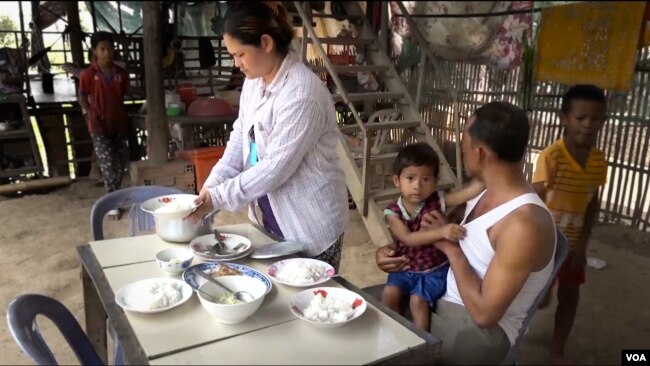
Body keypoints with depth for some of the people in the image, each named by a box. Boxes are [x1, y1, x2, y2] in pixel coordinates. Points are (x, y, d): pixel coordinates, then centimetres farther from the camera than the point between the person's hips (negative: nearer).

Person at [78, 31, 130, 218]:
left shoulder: (121, 73, 2)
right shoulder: (88, 74, -6)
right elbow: (82, 96, 0)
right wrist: (89, 114, -9)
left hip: (119, 123, 4)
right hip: (99, 125, -4)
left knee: (120, 162, 9)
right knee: (107, 162, -9)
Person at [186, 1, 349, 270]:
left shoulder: (301, 93, -25)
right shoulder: (254, 80, 3)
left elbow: (277, 167, -25)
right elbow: (240, 137, 8)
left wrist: (218, 198, -20)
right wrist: (211, 185, -4)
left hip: (311, 225, -8)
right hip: (274, 217, 8)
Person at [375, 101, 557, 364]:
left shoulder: (524, 224, -26)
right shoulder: (485, 195, 3)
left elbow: (485, 313, -26)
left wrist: (451, 248, -16)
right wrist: (394, 252, 0)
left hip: (482, 331, -8)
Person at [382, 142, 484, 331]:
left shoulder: (438, 201, -10)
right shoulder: (393, 211, -12)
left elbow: (471, 191, -21)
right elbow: (408, 238, -26)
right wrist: (442, 232, -38)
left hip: (436, 270, -1)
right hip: (405, 269, 2)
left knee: (417, 300, -21)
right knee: (389, 293, -20)